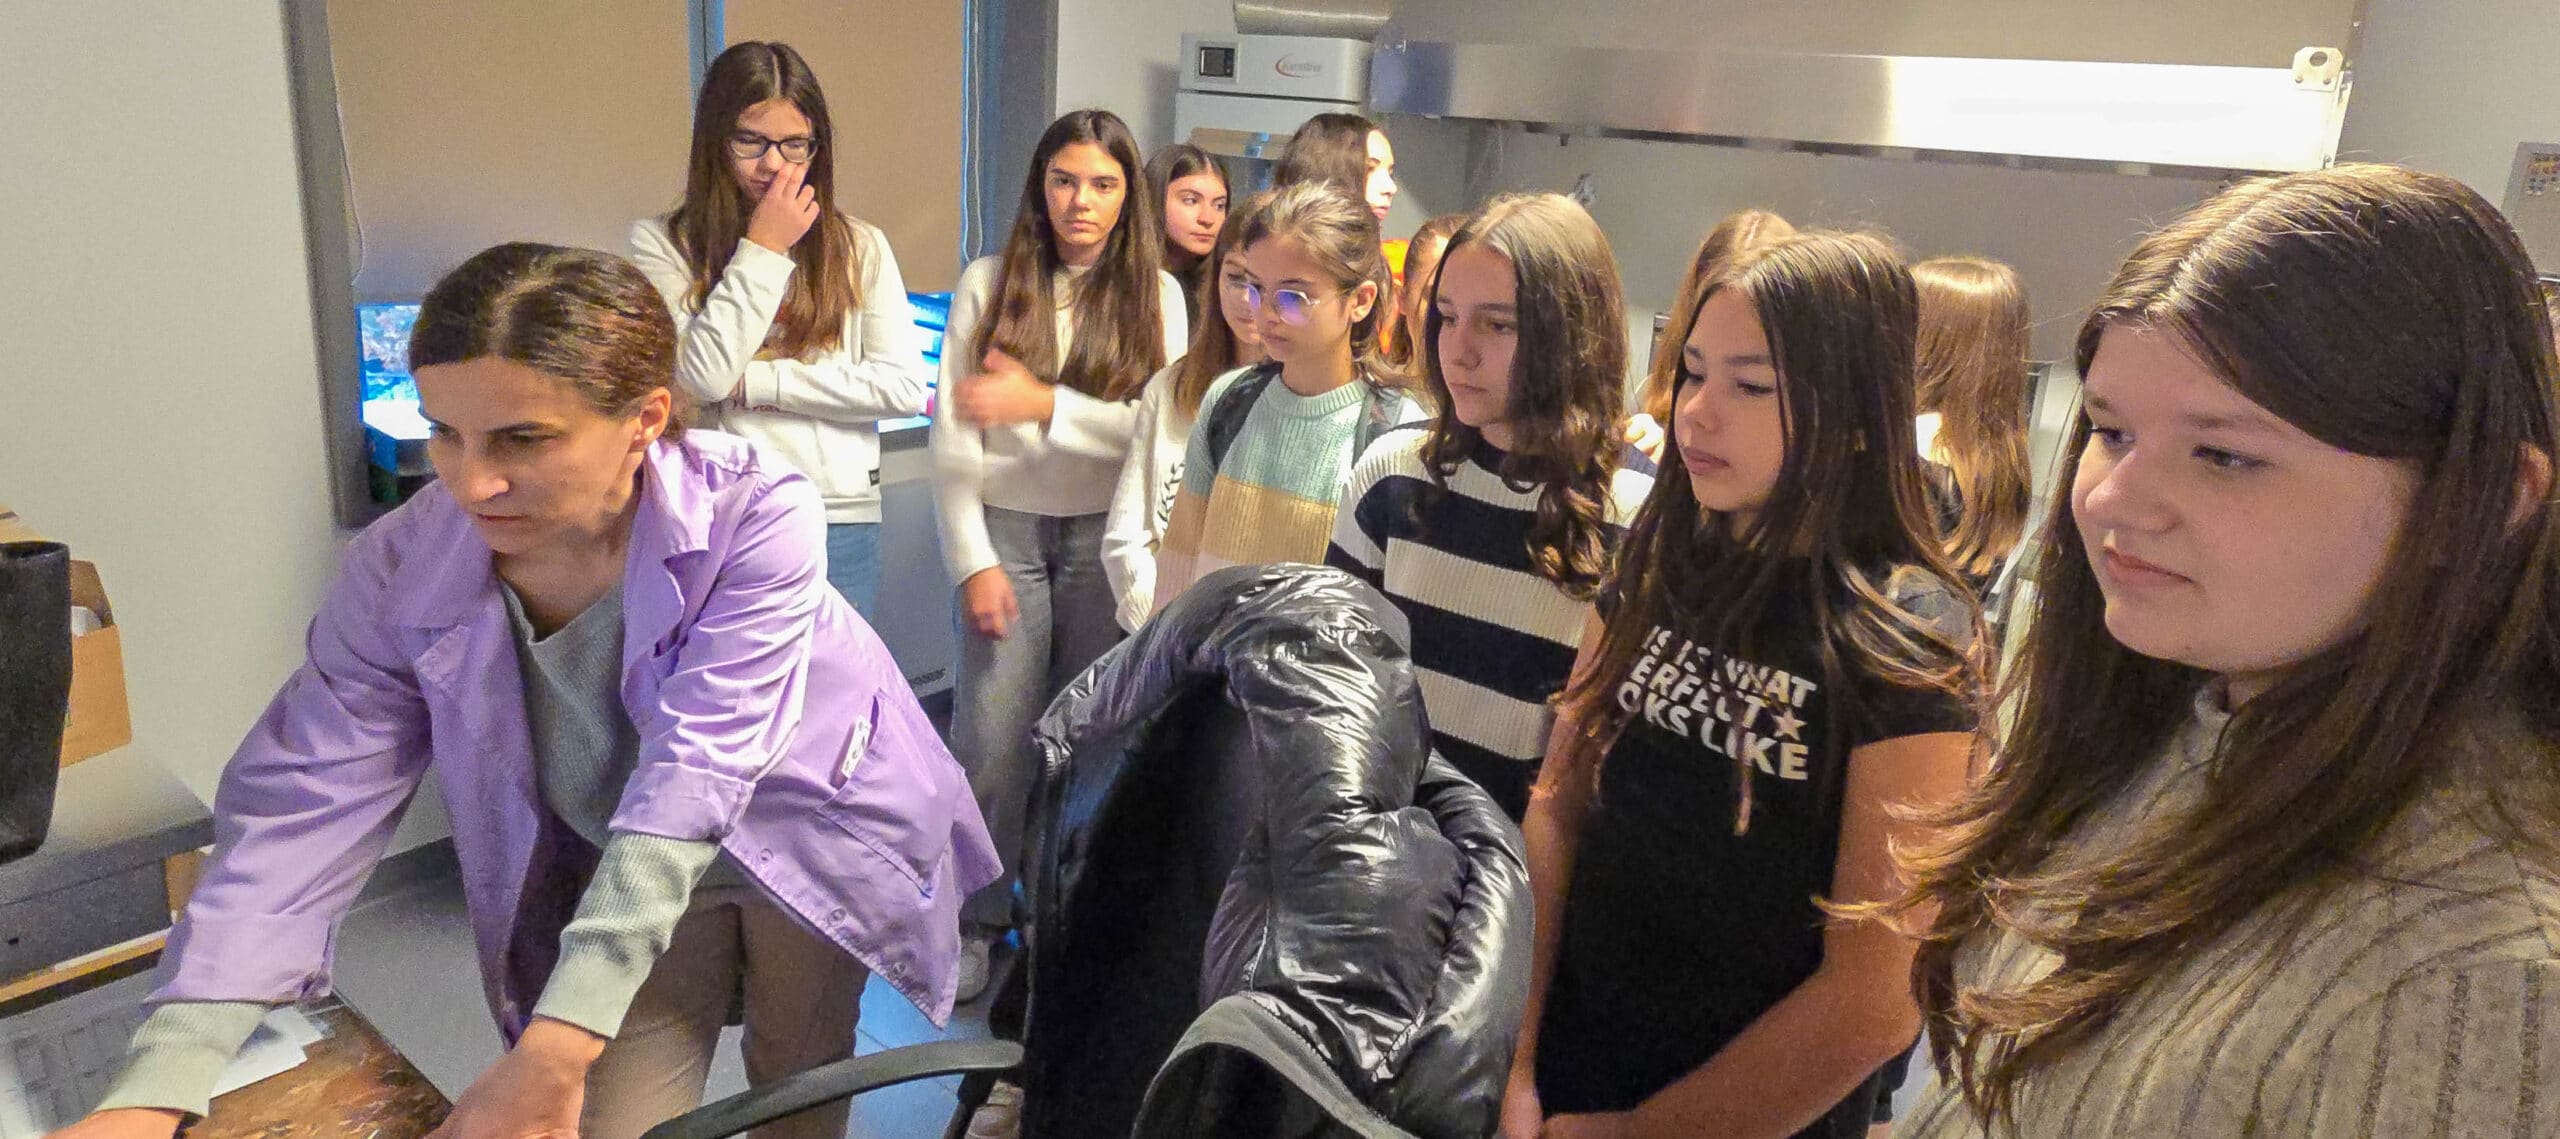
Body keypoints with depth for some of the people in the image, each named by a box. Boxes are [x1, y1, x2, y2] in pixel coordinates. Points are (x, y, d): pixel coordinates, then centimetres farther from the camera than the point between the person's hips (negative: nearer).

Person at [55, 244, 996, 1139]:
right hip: (626, 873, 2)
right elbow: (304, 810, -20)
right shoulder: (399, 572, -20)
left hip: (806, 827, -1)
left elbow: (693, 774, -36)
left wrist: (557, 1048, -41)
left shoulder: (754, 518, -31)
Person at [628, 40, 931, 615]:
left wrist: (759, 382, -7)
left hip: (840, 521, 1)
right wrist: (763, 251, -10)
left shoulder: (861, 246, 5)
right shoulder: (660, 243, 1)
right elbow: (702, 375, -12)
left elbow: (907, 387, -4)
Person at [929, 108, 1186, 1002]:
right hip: (1005, 531, -1)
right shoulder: (988, 284, 0)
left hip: (1106, 536, 1)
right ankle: (977, 918, 19)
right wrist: (973, 560, -8)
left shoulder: (1155, 295, 1)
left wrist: (1042, 404, -18)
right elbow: (953, 435, -3)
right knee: (993, 739, -1)